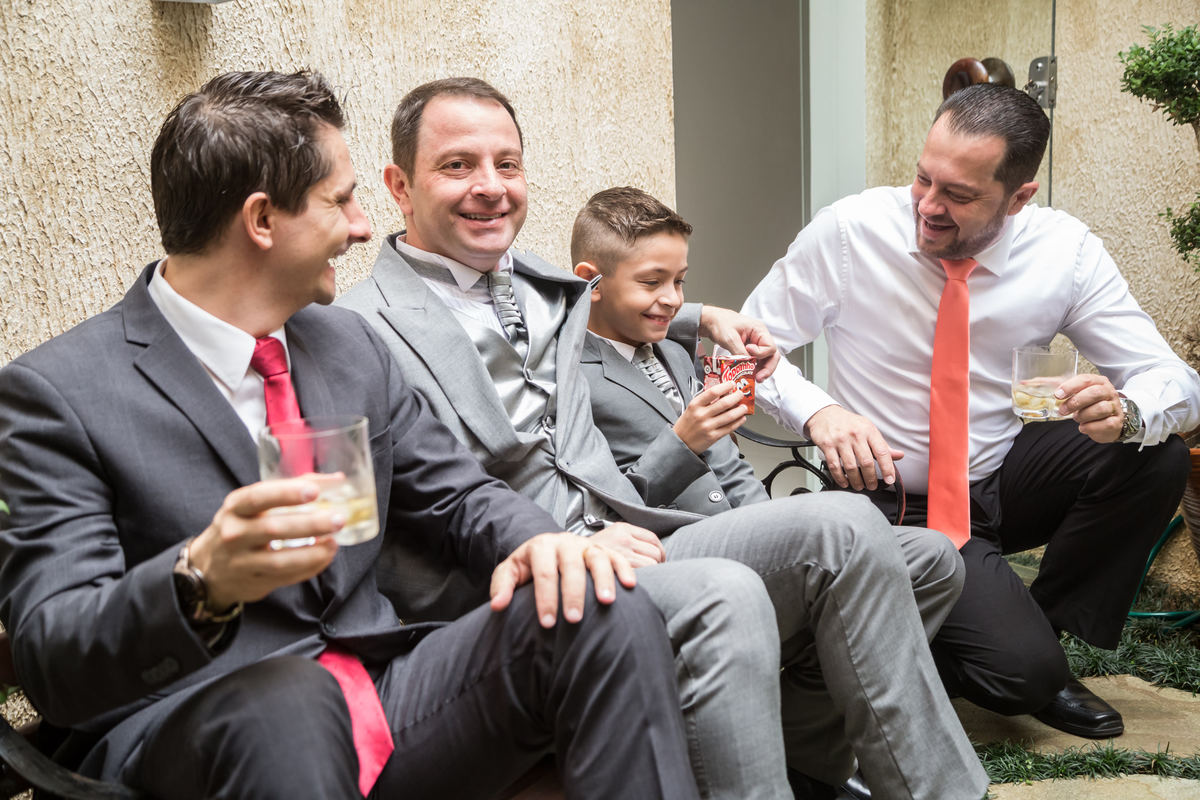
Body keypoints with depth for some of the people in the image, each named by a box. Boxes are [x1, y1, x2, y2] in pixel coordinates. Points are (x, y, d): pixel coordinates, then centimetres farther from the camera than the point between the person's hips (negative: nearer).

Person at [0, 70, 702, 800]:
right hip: (190, 733, -4)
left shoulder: (349, 343, 10)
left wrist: (537, 541, -10)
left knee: (609, 614, -19)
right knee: (284, 703, -40)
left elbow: (457, 495, 14)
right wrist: (202, 580, -36)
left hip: (382, 697, 5)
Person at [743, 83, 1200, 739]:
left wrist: (1124, 410, -34)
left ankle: (1041, 629, -1)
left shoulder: (1065, 250, -11)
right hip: (896, 501, -4)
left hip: (1008, 479, 4)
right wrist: (818, 411, -30)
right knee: (1020, 672, -25)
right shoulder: (847, 231, -16)